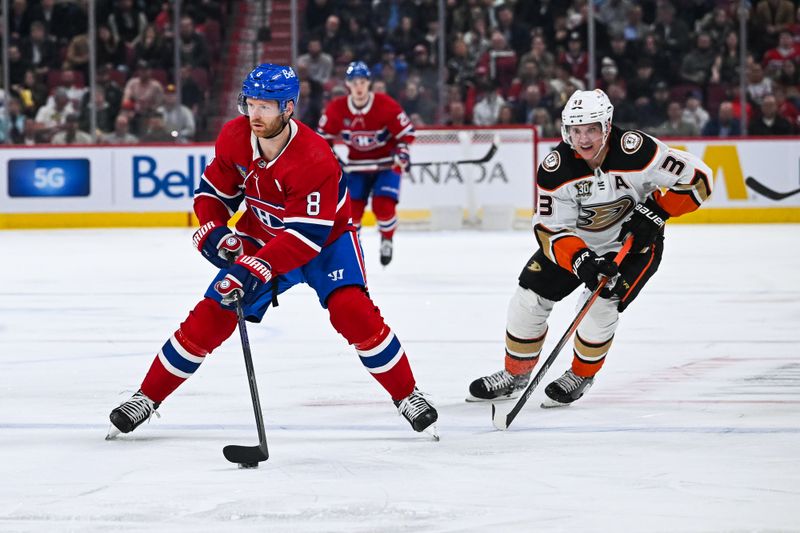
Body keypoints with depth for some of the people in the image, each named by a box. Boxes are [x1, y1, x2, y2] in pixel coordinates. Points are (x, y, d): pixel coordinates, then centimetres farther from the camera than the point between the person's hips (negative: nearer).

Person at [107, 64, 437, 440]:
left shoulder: (314, 159, -33)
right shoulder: (234, 138, -16)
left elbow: (306, 235, -36)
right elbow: (213, 191, 0)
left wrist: (255, 269, -44)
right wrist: (213, 231, -19)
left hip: (324, 238, -4)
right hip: (261, 239, 4)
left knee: (352, 311, -25)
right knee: (210, 318, -4)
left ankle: (407, 395, -8)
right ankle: (147, 398, 7)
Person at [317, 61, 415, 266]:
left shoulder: (386, 105, -20)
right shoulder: (336, 108, -11)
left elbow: (406, 131, -10)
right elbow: (323, 135, 3)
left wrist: (402, 151, -23)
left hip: (386, 163, -3)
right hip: (357, 163, 3)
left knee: (384, 205, -18)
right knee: (351, 205, -8)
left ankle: (387, 240, 9)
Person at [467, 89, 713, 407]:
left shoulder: (636, 151, -31)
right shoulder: (555, 169, -23)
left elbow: (697, 178, -25)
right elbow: (550, 229, -20)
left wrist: (654, 211, -28)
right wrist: (580, 259, -37)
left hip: (634, 240, -3)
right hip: (576, 239, 3)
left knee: (600, 303, -21)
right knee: (530, 295, -2)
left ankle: (580, 376, 6)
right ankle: (515, 374, 20)